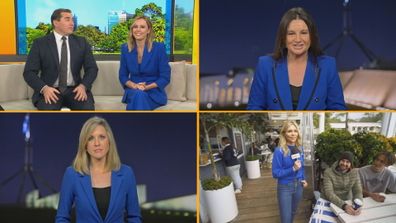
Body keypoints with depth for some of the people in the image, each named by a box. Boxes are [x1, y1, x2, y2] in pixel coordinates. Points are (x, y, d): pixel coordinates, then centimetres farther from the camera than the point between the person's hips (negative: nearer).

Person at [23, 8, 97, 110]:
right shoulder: (40, 43, 2)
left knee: (87, 108, -29)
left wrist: (83, 86, -13)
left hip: (75, 90, 2)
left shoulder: (81, 42, 9)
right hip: (50, 91, -2)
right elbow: (29, 72, -2)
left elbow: (92, 68, 8)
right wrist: (44, 88, -20)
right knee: (48, 109, -35)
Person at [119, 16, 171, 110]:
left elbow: (165, 77, -5)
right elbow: (123, 76, 9)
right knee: (138, 94, -35)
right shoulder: (125, 48, 4)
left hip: (154, 92, -2)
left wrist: (146, 87, -18)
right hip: (133, 91, 2)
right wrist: (134, 86, -13)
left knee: (140, 96, -36)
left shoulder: (159, 48, -6)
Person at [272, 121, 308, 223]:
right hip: (285, 187, -5)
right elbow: (275, 173, -19)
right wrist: (293, 169, -27)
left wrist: (303, 179, 5)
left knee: (293, 212, 23)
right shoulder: (279, 151, -20)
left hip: (298, 185, 6)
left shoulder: (299, 148, -2)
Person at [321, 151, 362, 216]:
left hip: (346, 203, 3)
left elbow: (358, 191, -6)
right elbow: (329, 193, -21)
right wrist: (344, 206, -36)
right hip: (328, 203, -2)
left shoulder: (354, 172, -2)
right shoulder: (328, 172, -13)